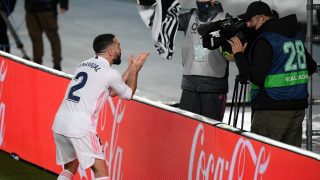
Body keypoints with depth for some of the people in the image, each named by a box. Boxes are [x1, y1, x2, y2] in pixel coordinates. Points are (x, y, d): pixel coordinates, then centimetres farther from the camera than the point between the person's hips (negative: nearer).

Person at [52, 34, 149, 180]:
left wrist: (130, 68, 29)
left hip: (59, 124, 8)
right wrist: (135, 70, 23)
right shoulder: (109, 73, -6)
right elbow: (128, 94, 13)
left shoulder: (85, 64, 18)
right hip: (80, 129, -8)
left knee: (70, 168, 22)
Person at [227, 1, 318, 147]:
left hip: (273, 109, -8)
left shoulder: (265, 40, -12)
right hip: (298, 107, 8)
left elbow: (257, 77, -17)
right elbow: (311, 67, 22)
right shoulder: (295, 36, 14)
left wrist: (239, 54, -9)